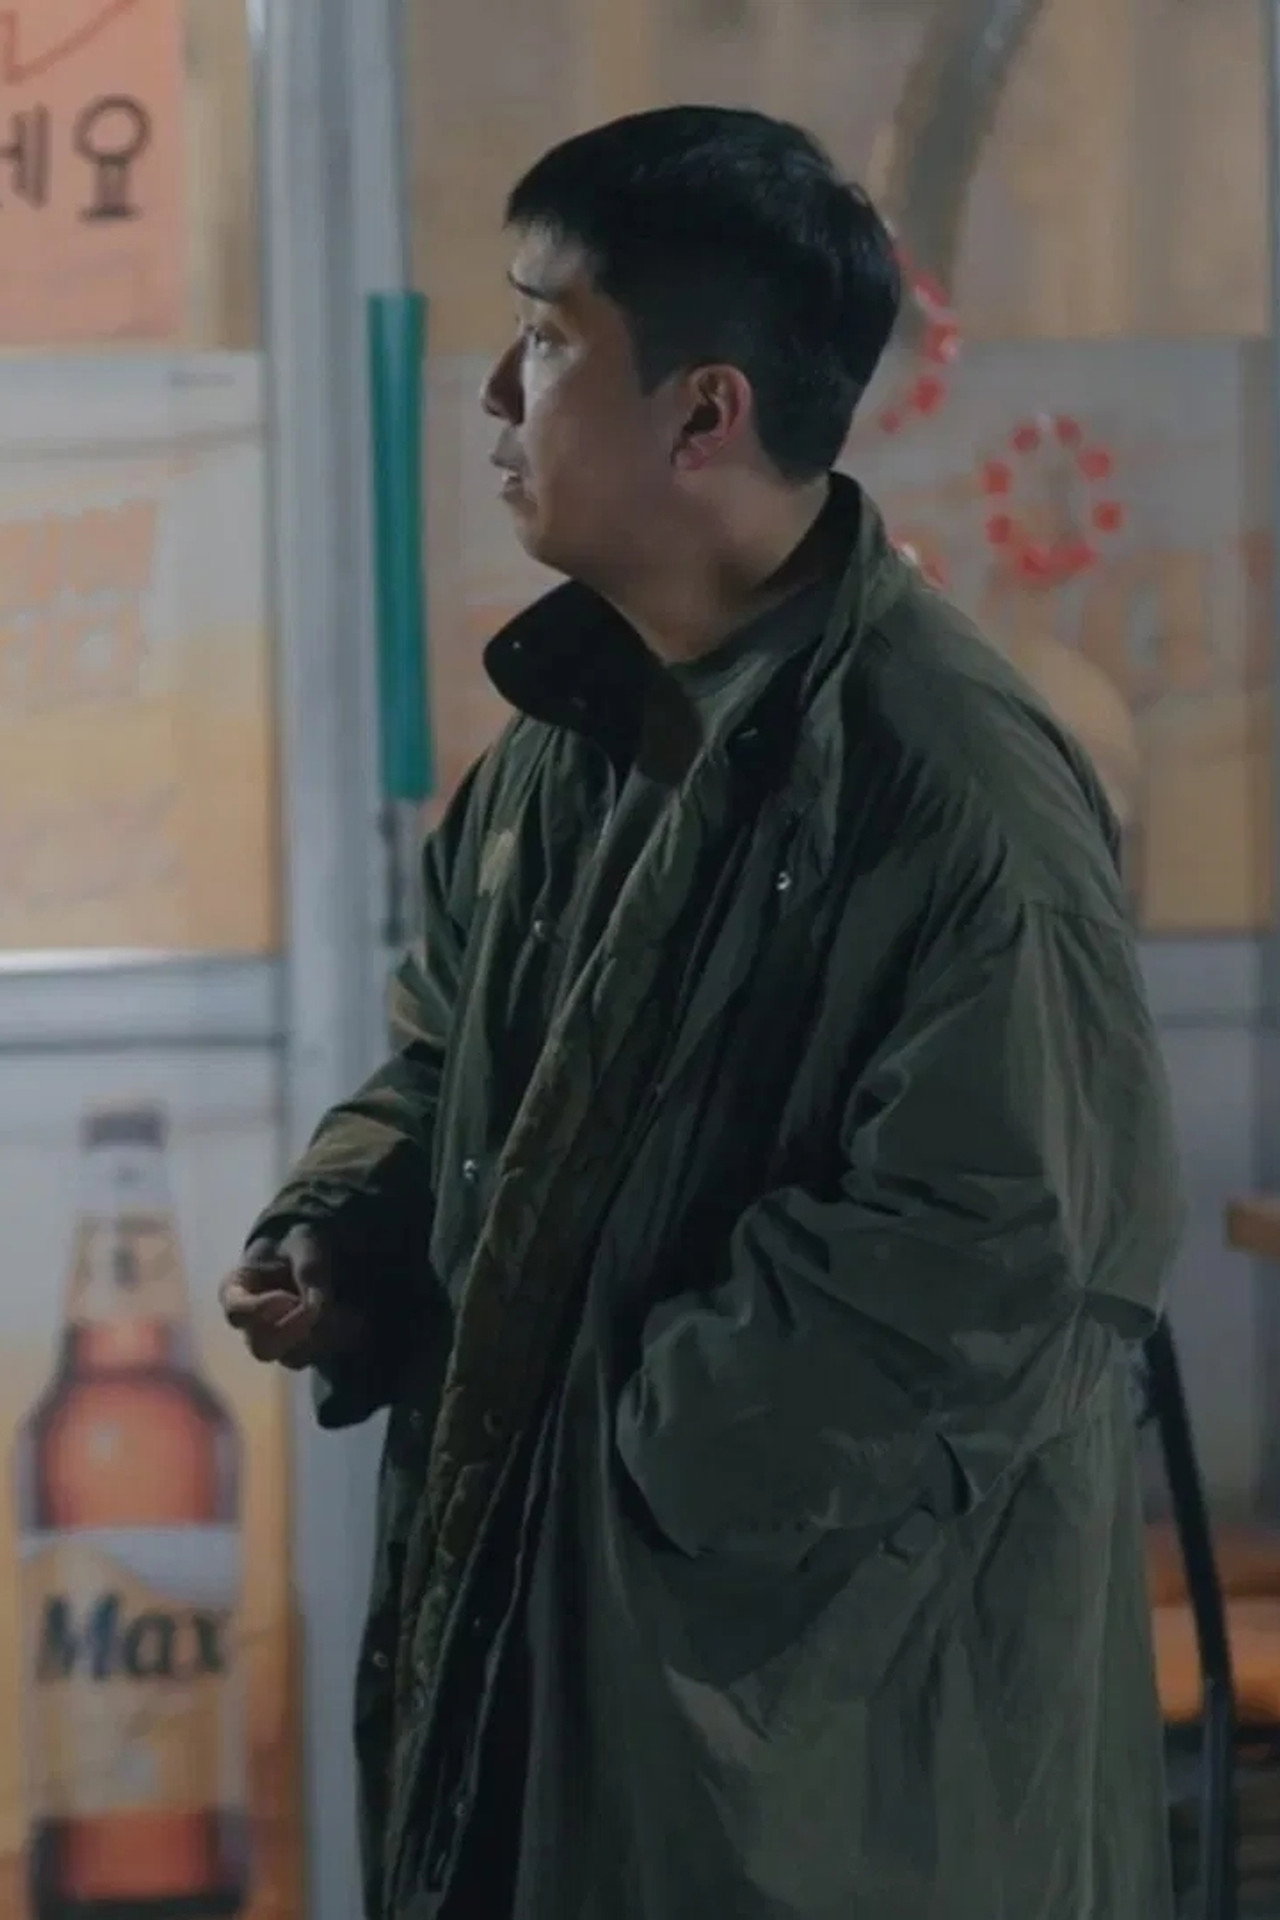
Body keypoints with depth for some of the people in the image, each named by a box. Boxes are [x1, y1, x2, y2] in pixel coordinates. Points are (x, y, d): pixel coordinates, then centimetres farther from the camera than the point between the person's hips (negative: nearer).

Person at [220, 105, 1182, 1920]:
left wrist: (639, 1457, -18)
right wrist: (341, 1232, 1)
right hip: (535, 1592, 8)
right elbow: (455, 1043, 21)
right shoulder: (577, 716, 6)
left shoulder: (953, 789, -22)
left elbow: (991, 1274, -25)